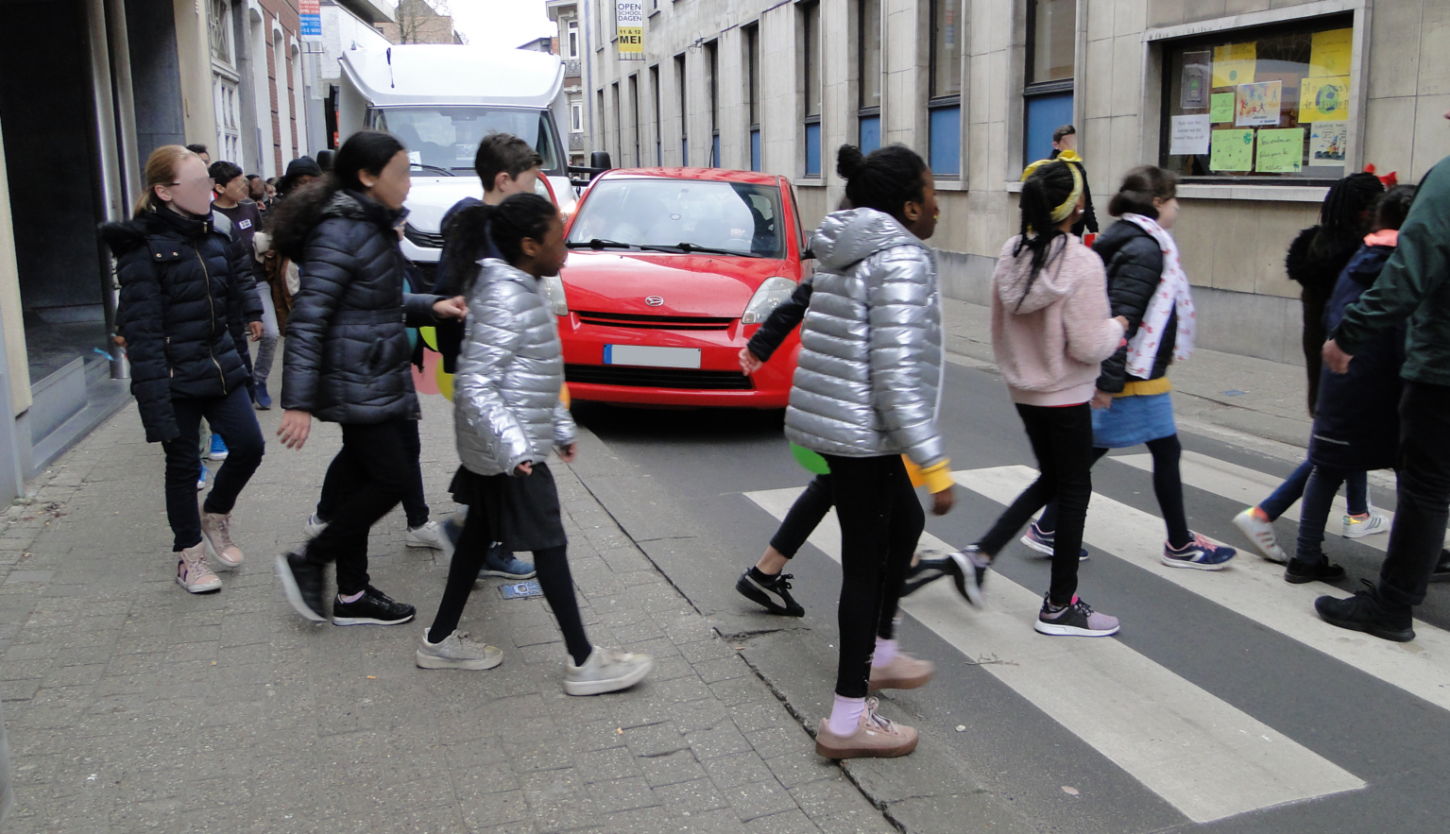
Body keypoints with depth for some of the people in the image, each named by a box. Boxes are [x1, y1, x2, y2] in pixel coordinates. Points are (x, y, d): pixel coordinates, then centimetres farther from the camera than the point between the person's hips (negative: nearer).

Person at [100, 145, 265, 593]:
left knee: (249, 445, 2)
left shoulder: (215, 233, 6)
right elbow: (142, 328, -18)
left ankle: (215, 517, 30)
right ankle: (189, 555, 24)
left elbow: (237, 277, 20)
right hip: (176, 376, -6)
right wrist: (155, 401, -22)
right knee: (183, 464, 6)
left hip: (221, 366, 6)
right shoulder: (143, 248, -15)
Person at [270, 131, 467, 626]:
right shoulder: (341, 233, -18)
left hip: (379, 378, 10)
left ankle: (352, 596, 21)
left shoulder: (370, 226, 13)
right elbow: (307, 319, -21)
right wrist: (298, 402, -24)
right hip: (357, 383, -10)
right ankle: (308, 562, 11)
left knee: (363, 480, 12)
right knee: (390, 479, -5)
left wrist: (431, 307, 4)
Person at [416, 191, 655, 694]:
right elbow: (474, 384, -27)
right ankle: (583, 662, 6)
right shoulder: (506, 299, -22)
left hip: (490, 447, 10)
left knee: (480, 533, 17)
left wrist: (560, 426, 23)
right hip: (508, 452, -10)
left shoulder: (521, 290, 10)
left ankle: (440, 640, 30)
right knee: (549, 545, -3)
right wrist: (514, 446, -34)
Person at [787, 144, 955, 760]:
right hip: (863, 432, -10)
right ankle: (848, 722, 9)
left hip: (831, 419, 10)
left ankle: (877, 655, 41)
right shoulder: (901, 259, -17)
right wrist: (934, 464, -20)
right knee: (867, 562, -1)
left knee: (905, 522, 25)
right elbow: (897, 376, -24)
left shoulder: (847, 252, 12)